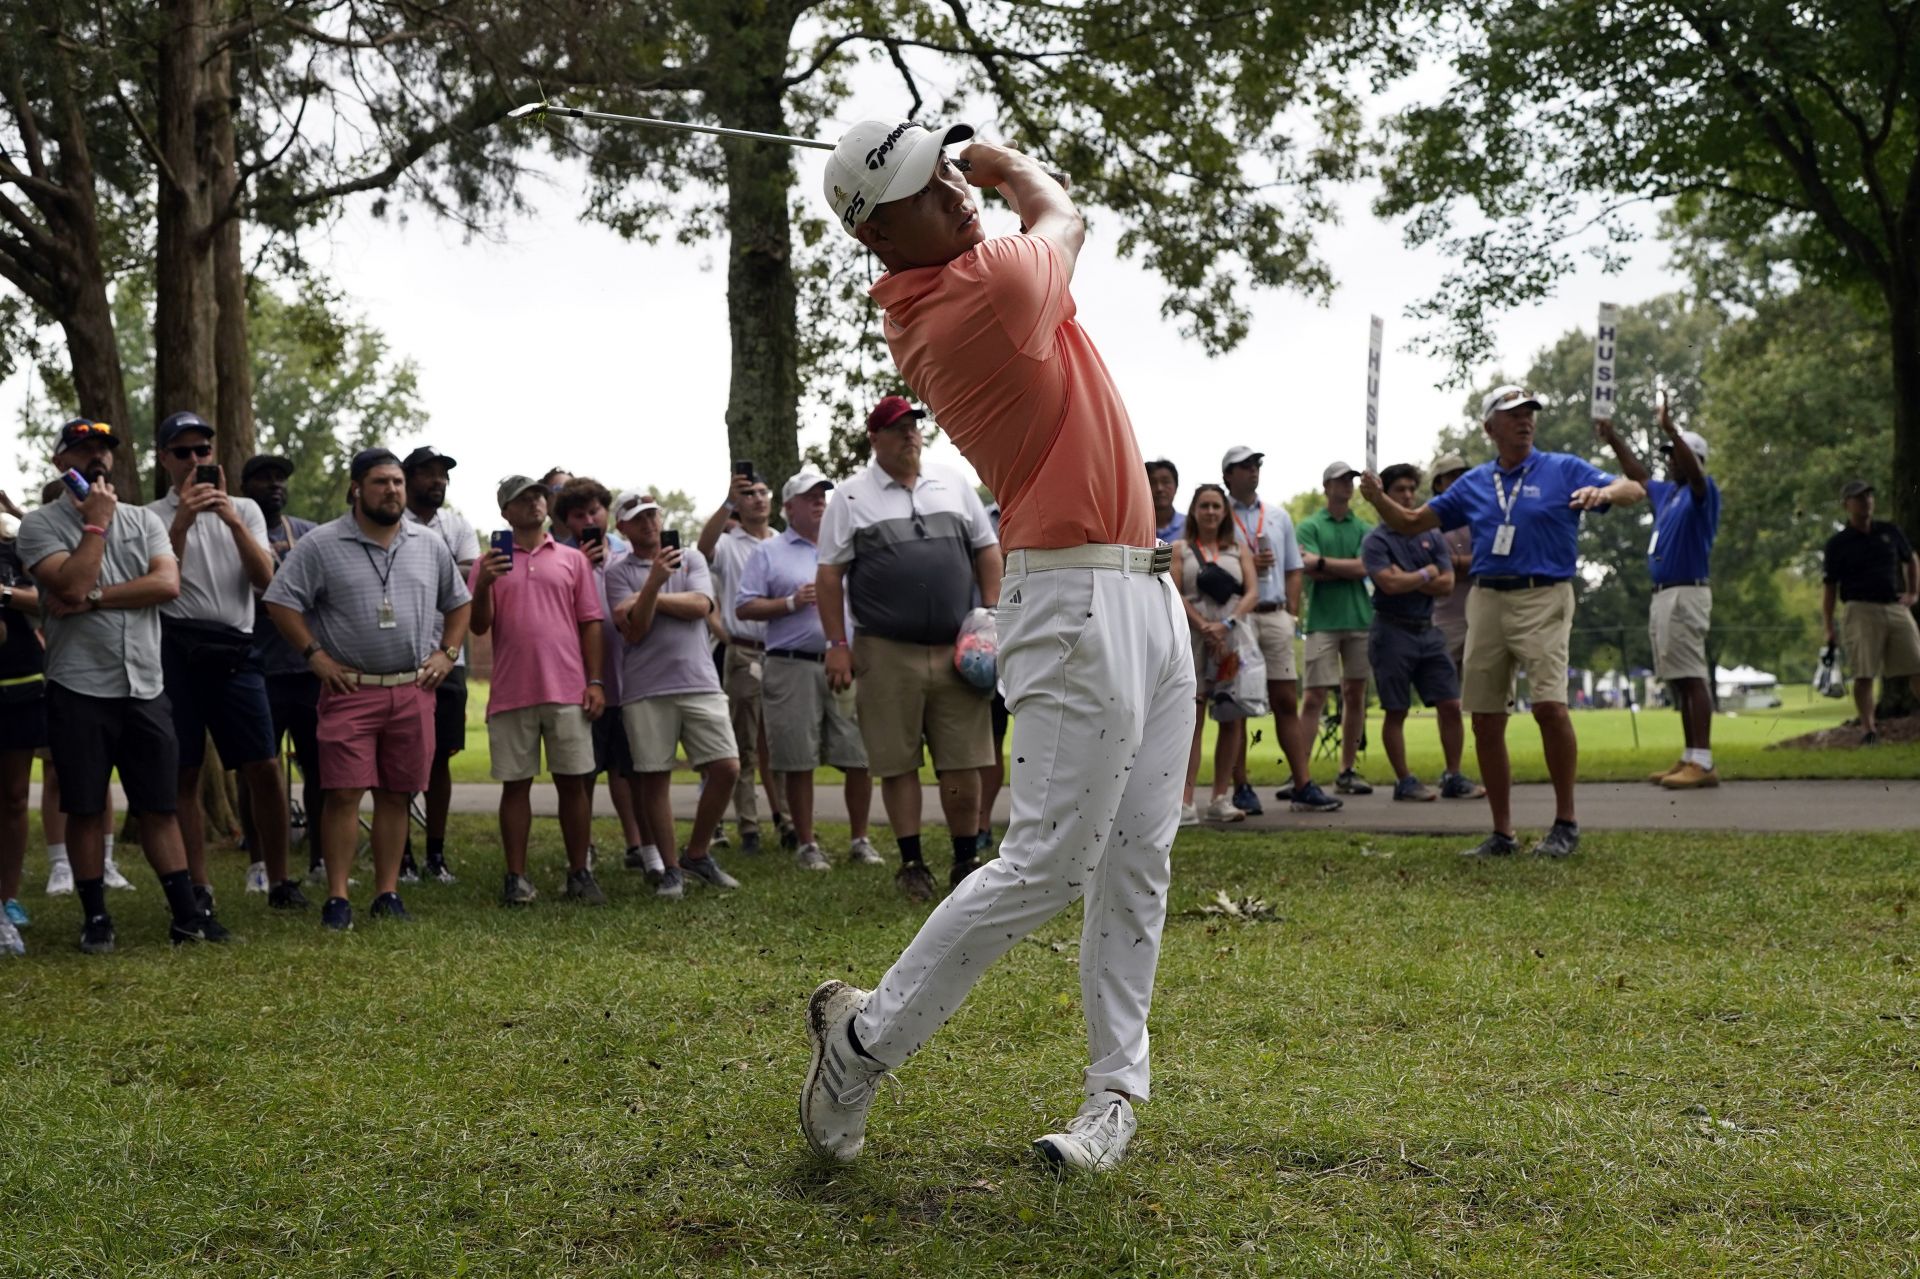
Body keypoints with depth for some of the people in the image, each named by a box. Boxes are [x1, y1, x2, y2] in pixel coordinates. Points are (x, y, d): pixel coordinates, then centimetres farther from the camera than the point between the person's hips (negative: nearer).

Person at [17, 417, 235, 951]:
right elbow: (71, 585, -17)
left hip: (144, 688, 3)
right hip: (78, 691, -3)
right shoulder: (40, 524, 0)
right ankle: (95, 917, 13)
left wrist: (93, 598, -14)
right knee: (85, 807, 4)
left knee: (159, 805, 5)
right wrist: (96, 522, -10)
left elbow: (168, 583, -7)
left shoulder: (143, 520, 10)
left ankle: (187, 912, 8)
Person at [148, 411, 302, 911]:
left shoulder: (244, 509, 12)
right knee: (184, 773, 3)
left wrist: (232, 521, -13)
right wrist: (182, 521, -17)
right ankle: (198, 886, 11)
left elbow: (264, 578, -2)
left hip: (236, 650, 1)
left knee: (264, 767, -2)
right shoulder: (153, 516, 5)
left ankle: (277, 879, 8)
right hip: (177, 649, -1)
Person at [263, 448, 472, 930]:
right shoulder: (321, 544, -2)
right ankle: (337, 899, -2)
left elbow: (459, 602, 20)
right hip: (350, 689, -3)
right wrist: (315, 655, -8)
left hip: (414, 690, 3)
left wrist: (447, 653, 7)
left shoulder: (429, 544, 10)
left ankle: (388, 894, 14)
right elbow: (280, 601, -3)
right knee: (344, 794, -7)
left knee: (396, 795, 7)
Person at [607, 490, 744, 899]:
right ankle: (671, 869, 11)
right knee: (654, 777, 0)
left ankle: (697, 854, 14)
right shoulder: (619, 573, 6)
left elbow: (700, 605, -4)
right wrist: (654, 582, -18)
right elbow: (634, 631, -6)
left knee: (726, 767, -4)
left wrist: (650, 599, -5)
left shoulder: (691, 559, 13)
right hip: (646, 690, -2)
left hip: (699, 682, 2)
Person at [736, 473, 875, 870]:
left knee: (860, 757, 0)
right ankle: (806, 844, 11)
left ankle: (860, 840, 13)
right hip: (793, 668, -2)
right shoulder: (769, 552, 6)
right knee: (798, 762, 1)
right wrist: (792, 603, -8)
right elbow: (744, 607, 1)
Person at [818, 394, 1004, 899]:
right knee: (898, 762, 2)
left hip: (956, 649, 2)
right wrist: (837, 645, -5)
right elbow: (831, 574, 2)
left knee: (964, 760, 2)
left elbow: (987, 551, 15)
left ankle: (966, 860, 13)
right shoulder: (851, 498, 4)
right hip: (886, 651, -2)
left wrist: (991, 617, 5)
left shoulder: (953, 485, 12)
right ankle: (911, 863, 12)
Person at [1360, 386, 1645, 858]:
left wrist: (1602, 492, -27)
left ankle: (1566, 823, -5)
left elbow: (1633, 490, -5)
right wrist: (1378, 498, -2)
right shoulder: (1474, 483, 14)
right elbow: (1412, 523, 18)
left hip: (1543, 598, -4)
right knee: (1485, 722, 4)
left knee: (1550, 706, -20)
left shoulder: (1564, 470, 4)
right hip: (1486, 601, 5)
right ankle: (1502, 833, 14)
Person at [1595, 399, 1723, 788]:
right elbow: (1639, 477, 36)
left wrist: (1671, 430, -38)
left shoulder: (1702, 492, -6)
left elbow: (1695, 472, -28)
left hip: (1687, 593, -9)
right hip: (1662, 595, 9)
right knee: (1679, 681, 9)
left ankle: (1703, 763, -17)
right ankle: (1690, 760, 12)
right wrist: (1614, 440, 35)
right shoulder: (1666, 492, 19)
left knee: (1693, 677, -13)